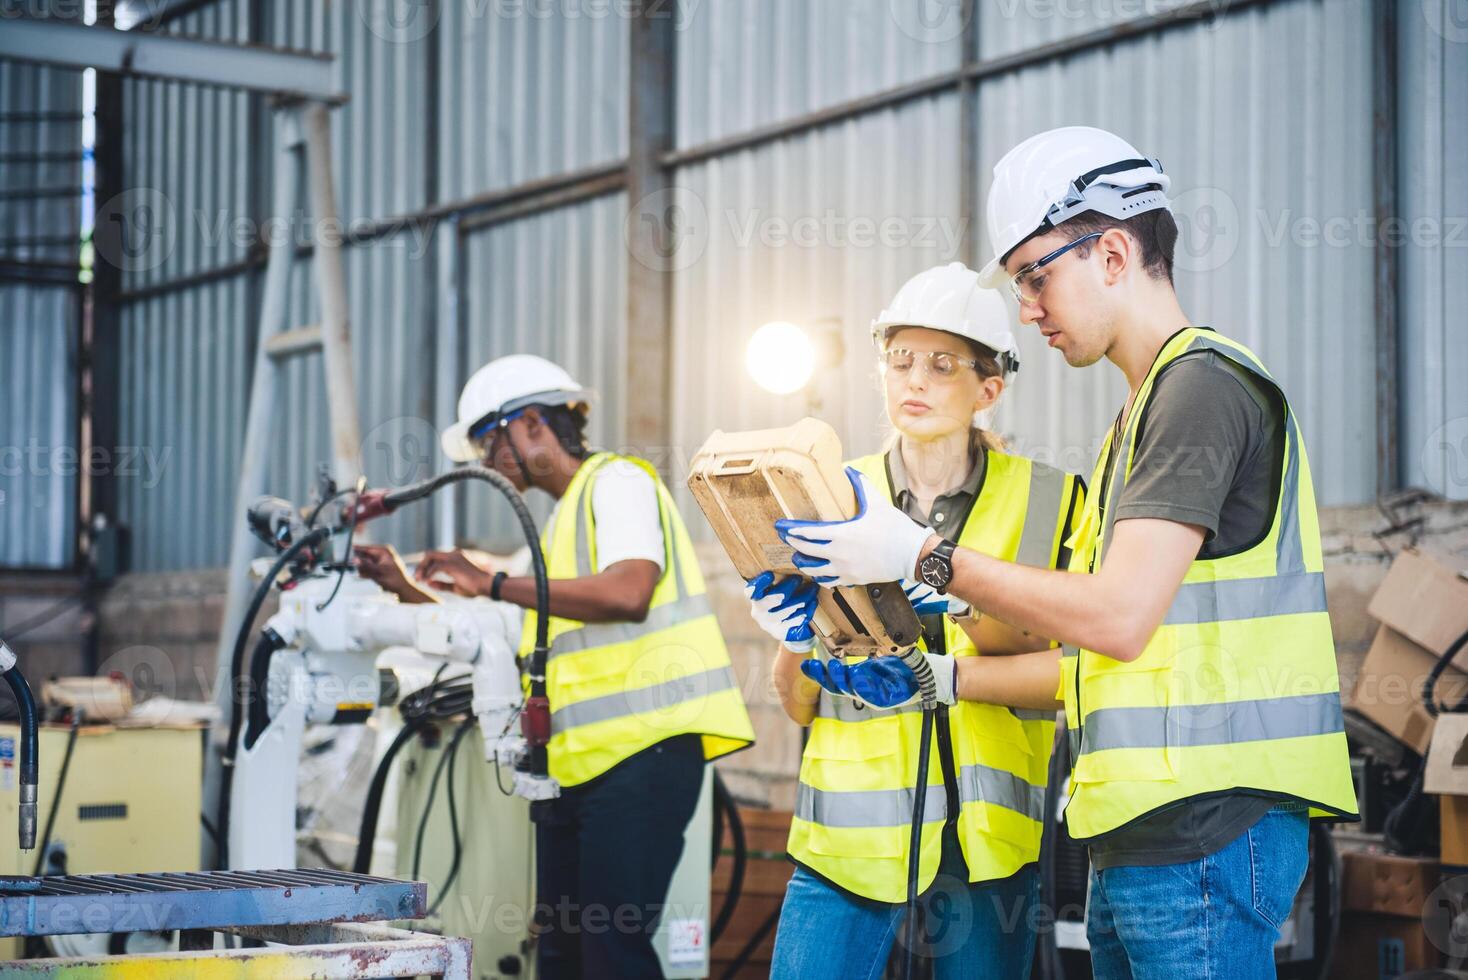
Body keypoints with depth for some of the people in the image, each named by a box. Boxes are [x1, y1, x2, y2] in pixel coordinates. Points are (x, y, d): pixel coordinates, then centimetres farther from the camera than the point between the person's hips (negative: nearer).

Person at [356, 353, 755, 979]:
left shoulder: (617, 481, -4)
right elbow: (517, 626, 28)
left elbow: (626, 592, -22)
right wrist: (408, 587, 23)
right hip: (577, 763, 10)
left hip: (641, 749, -10)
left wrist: (492, 583, -18)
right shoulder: (562, 520, 25)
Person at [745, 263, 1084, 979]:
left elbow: (1063, 679, -5)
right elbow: (799, 705, 5)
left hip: (986, 830, 0)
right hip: (853, 827, 1)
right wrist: (795, 644, -16)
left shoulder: (1044, 499, 3)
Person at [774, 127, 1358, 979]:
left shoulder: (1202, 384, -10)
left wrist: (927, 558, -10)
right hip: (1142, 837, 10)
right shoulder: (1152, 405, 21)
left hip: (1206, 829, -10)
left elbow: (1119, 617, -18)